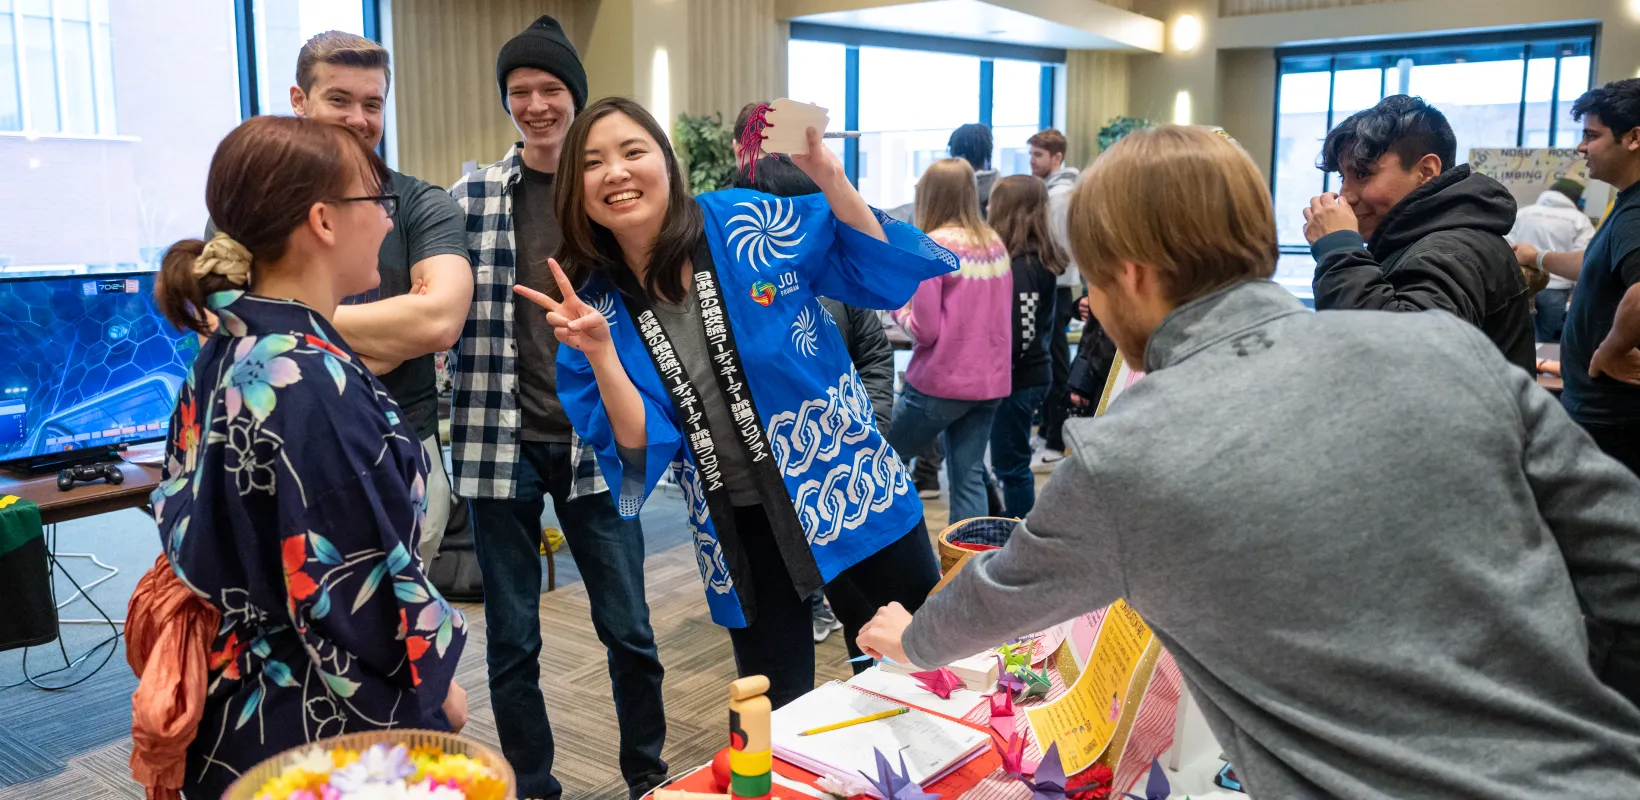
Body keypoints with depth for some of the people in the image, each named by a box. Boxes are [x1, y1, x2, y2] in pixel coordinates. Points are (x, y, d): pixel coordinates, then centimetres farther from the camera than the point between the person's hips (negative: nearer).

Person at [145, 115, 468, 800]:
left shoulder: (225, 350, 1)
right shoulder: (314, 379, -27)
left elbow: (184, 512, 10)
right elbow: (365, 586, -25)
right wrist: (438, 680, -11)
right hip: (337, 719, -9)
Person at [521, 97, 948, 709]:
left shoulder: (749, 223, -9)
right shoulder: (597, 304, -3)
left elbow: (889, 277, -6)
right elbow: (640, 450, -8)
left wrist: (831, 181, -18)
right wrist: (599, 351, -22)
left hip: (848, 484, -1)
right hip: (738, 530, 1)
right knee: (777, 715, 12)